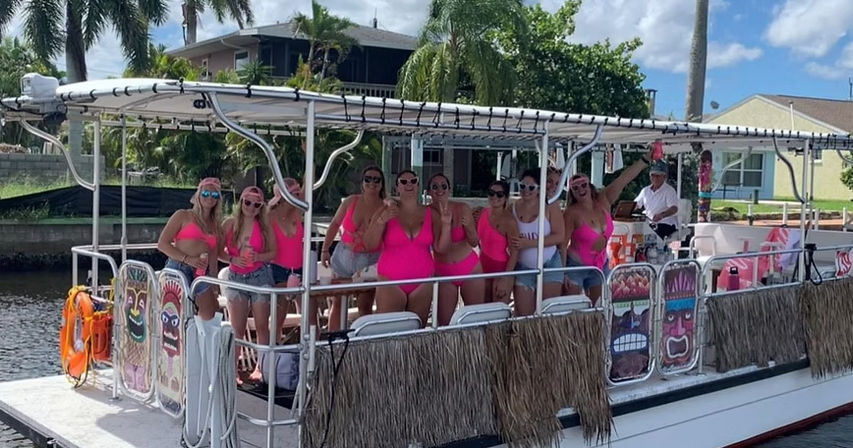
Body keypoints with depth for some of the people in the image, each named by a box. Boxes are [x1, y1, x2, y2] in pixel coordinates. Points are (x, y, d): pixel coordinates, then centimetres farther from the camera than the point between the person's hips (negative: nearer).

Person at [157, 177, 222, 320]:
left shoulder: (215, 225, 22)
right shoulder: (182, 216, 7)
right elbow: (162, 244, -1)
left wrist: (214, 287, 15)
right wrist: (187, 259, -12)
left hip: (202, 275, 6)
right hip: (179, 269, -6)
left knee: (210, 319, 7)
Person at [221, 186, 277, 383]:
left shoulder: (265, 226, -1)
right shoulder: (229, 224, 0)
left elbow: (274, 252, 3)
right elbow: (219, 250, 3)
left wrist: (258, 257, -15)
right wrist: (232, 258, -14)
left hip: (260, 276, -1)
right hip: (235, 277, 1)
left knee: (262, 326, 5)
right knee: (237, 328, 1)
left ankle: (260, 367, 17)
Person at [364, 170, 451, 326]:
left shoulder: (431, 214, 8)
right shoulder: (387, 211, 3)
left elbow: (441, 247, 4)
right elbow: (369, 245, -5)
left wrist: (446, 225, -10)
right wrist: (382, 220, -18)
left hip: (423, 283, 2)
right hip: (391, 281, -2)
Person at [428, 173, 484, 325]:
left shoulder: (462, 208, -7)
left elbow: (474, 243, -3)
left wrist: (468, 226, -22)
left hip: (470, 268, 0)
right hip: (443, 273, 0)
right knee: (444, 323, -1)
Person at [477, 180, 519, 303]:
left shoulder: (509, 220, -19)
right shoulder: (484, 212, 1)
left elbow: (514, 252, -18)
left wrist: (505, 279, -20)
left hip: (501, 268, -7)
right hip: (484, 266, 7)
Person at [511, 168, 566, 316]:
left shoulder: (549, 207, -5)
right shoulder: (514, 208, 2)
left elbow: (559, 237, -12)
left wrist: (529, 243, -19)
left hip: (549, 266, -2)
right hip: (523, 268, 2)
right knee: (523, 315, -3)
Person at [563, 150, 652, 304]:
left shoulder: (603, 202, -3)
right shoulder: (572, 213, -15)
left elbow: (624, 178, -8)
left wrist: (646, 158, -13)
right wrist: (563, 272, -17)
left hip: (600, 265, 5)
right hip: (576, 266, -5)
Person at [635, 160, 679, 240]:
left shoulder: (669, 190, -3)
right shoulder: (646, 190, 17)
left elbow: (674, 209, -18)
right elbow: (635, 205, 22)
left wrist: (662, 215, -39)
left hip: (666, 224, -6)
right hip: (649, 223, 6)